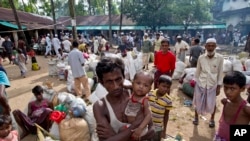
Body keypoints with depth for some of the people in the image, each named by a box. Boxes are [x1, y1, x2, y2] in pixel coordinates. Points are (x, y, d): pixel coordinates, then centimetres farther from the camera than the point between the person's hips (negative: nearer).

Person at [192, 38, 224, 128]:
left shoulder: (220, 58, -10)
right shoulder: (201, 58, -7)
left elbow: (220, 73, -3)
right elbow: (197, 71, 3)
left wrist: (219, 86, -2)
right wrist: (194, 81, 3)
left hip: (212, 85, 0)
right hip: (200, 83, 1)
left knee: (212, 103, 12)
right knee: (198, 102, 13)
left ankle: (212, 119, 39)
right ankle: (196, 117, 37)